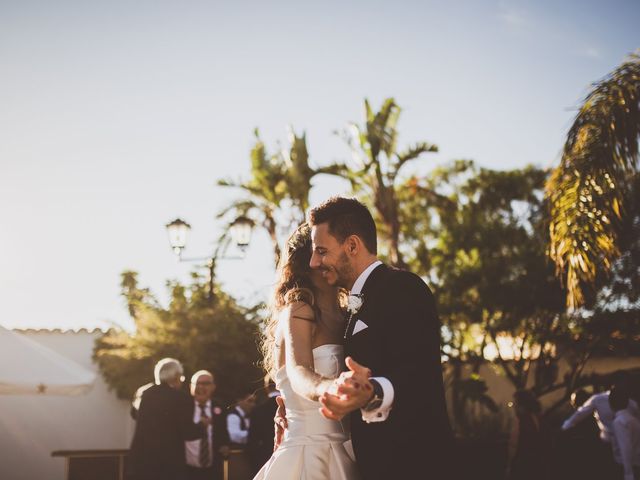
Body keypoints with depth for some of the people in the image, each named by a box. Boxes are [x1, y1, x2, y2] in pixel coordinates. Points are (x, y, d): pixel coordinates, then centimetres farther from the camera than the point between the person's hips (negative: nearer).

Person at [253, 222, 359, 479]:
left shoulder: (342, 316, 12)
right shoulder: (299, 310, -10)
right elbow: (299, 374, -27)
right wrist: (331, 390, -47)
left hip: (338, 457, 7)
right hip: (308, 456, -7)